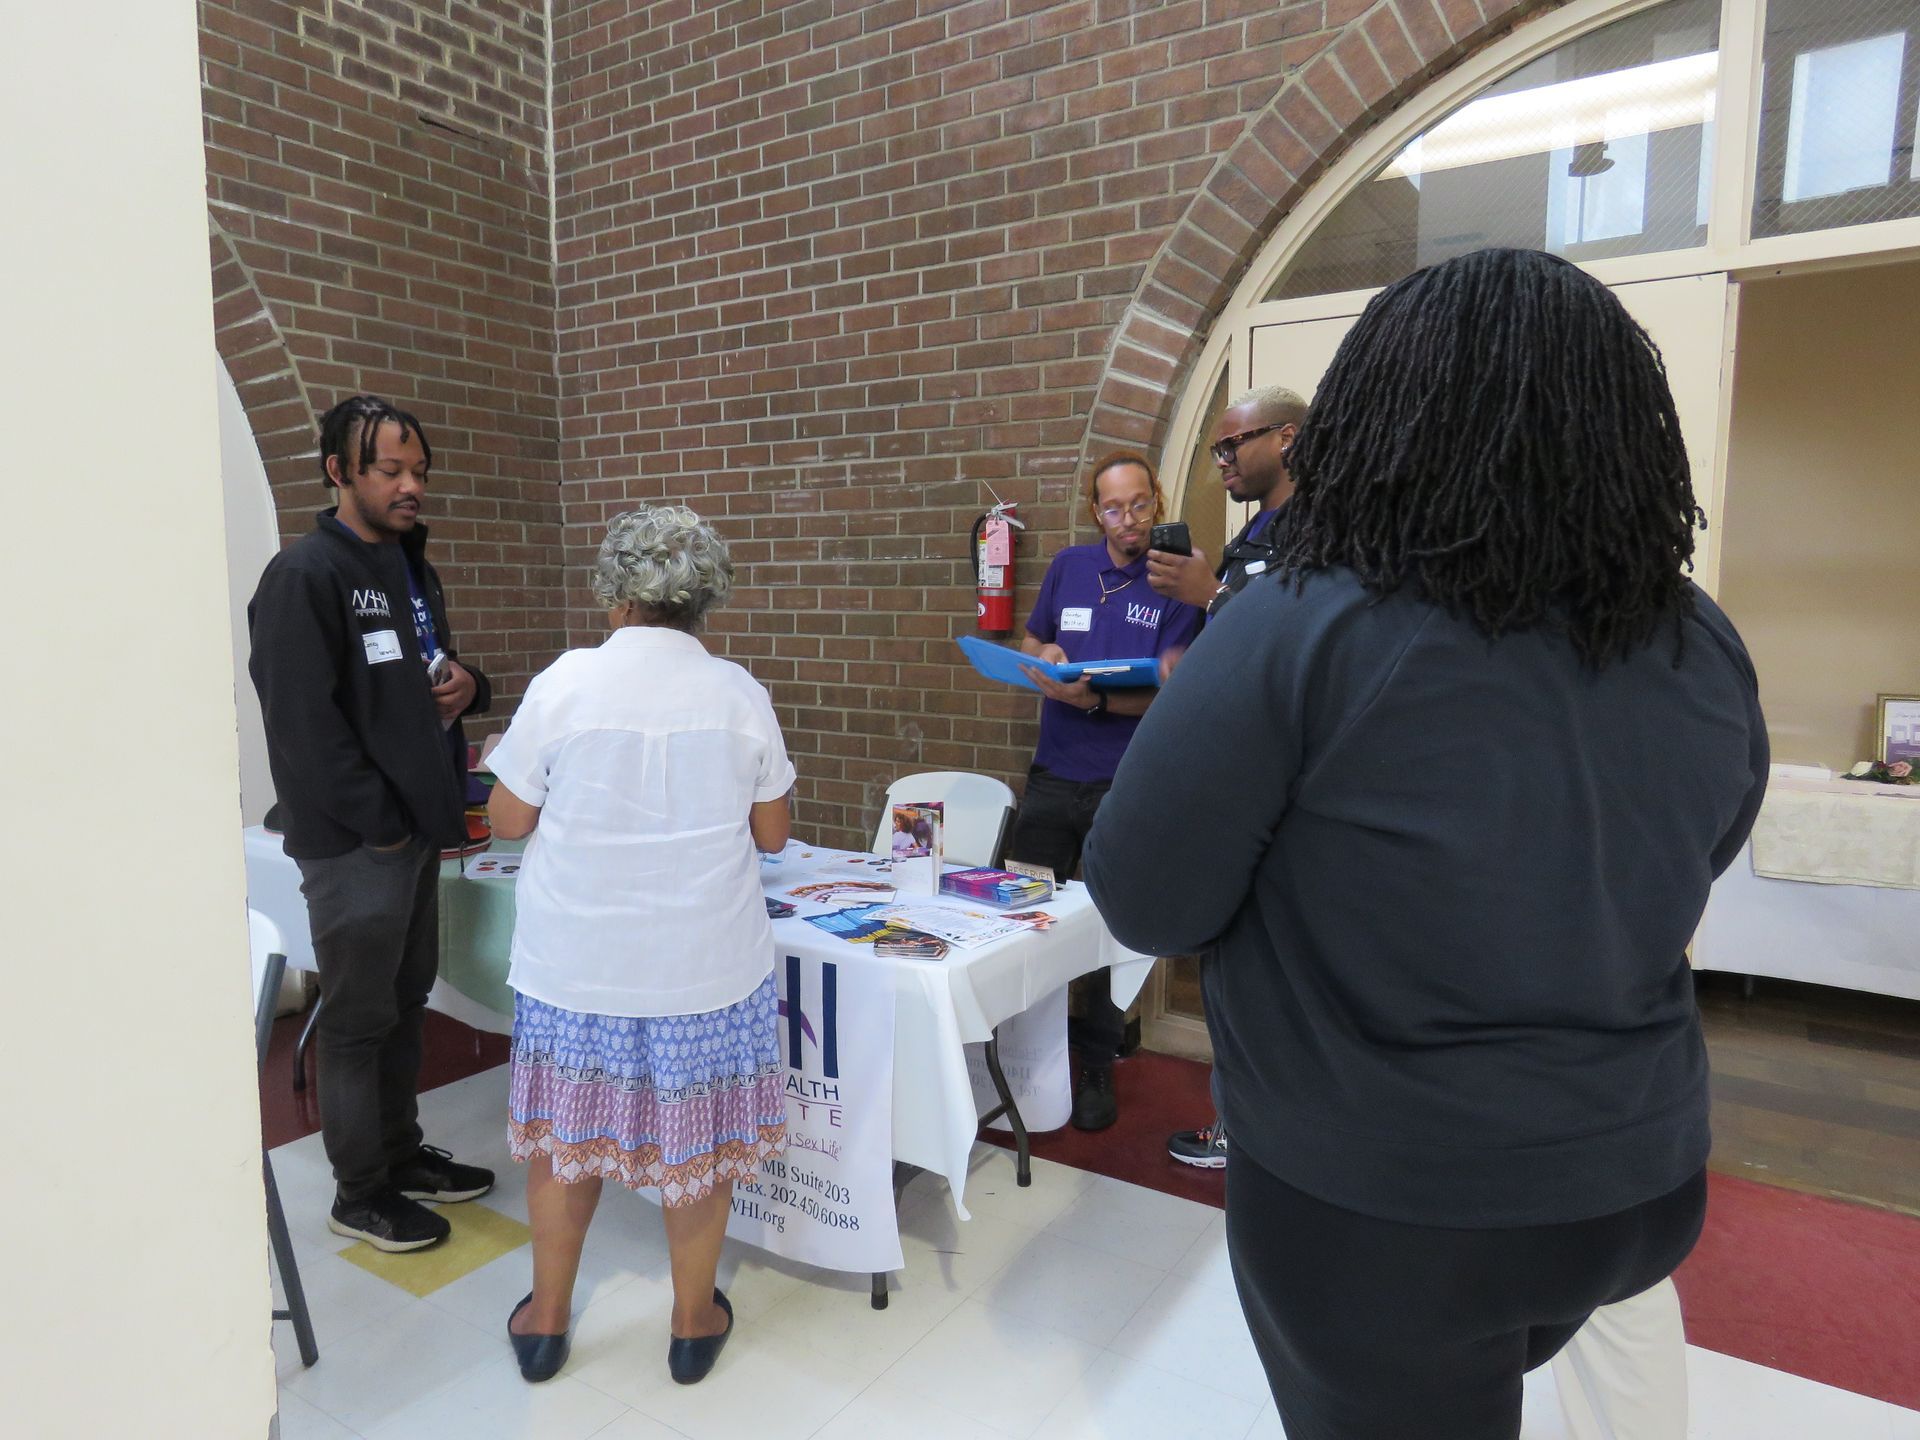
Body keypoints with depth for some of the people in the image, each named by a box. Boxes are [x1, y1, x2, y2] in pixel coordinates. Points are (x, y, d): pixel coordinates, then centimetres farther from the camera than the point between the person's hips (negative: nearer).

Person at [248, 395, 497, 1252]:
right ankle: (360, 1194, 20)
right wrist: (380, 823, -16)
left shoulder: (411, 568, 13)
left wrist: (466, 684, -1)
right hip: (354, 841, -8)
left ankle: (403, 1154, 34)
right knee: (358, 1020, 4)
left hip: (416, 830, 8)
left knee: (406, 1003, 18)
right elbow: (302, 721, -20)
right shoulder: (304, 573, -14)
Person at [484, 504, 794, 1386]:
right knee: (696, 1140, 15)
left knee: (564, 1133, 18)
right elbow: (772, 833, 0)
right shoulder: (739, 695, -7)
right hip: (704, 965, 0)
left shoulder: (563, 683, -10)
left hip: (576, 962, 0)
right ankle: (694, 1324, 31)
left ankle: (546, 1320, 35)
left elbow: (508, 819, -1)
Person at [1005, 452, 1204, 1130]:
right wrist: (1045, 657, -4)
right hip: (1053, 774, 4)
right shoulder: (1069, 566, 8)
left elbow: (1167, 693, -13)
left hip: (1127, 785, -4)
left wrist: (1093, 699, -28)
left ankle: (1098, 1068, 22)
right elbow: (1031, 641, 19)